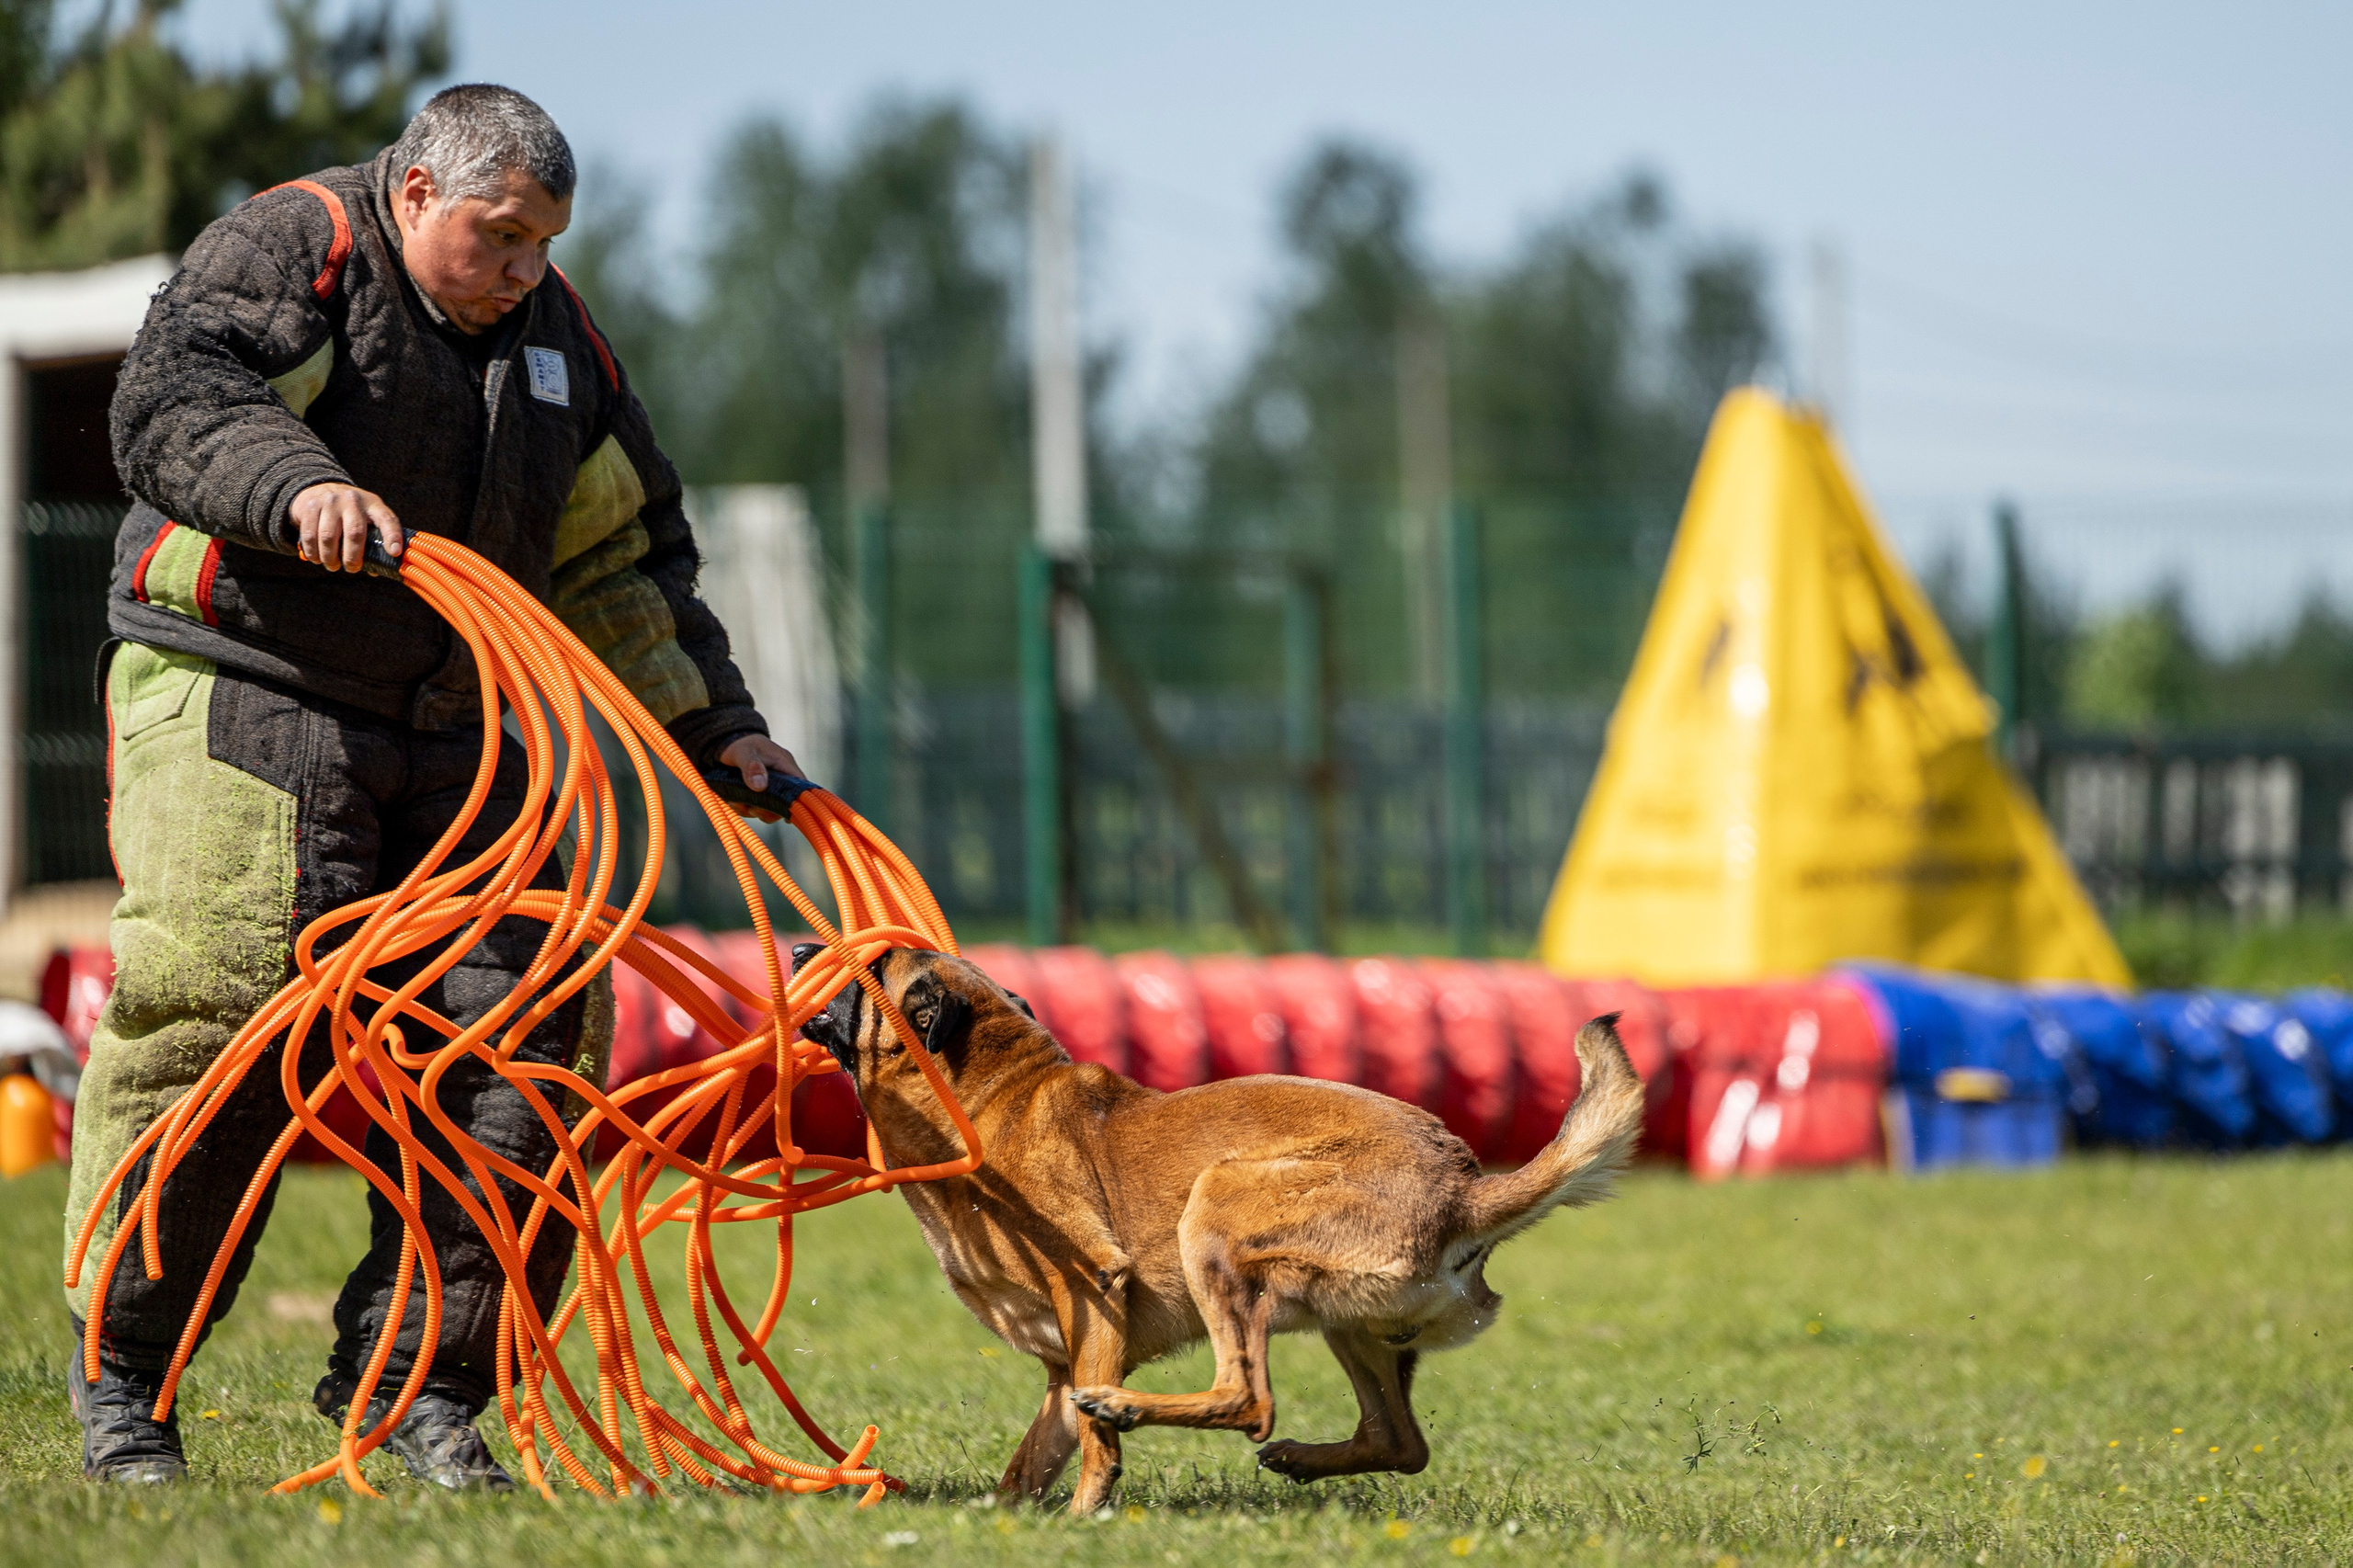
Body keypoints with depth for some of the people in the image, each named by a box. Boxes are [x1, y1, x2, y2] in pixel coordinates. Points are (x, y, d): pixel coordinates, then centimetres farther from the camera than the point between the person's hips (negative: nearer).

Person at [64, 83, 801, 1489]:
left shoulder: (557, 338, 16)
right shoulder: (294, 252, -4)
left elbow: (625, 563, 23)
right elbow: (173, 399, -21)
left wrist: (720, 731, 17)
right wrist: (298, 485, -39)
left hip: (446, 740, 7)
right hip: (239, 701, -7)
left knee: (519, 1036, -4)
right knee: (218, 1015, -17)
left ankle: (413, 1384, 3)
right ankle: (121, 1375, -4)